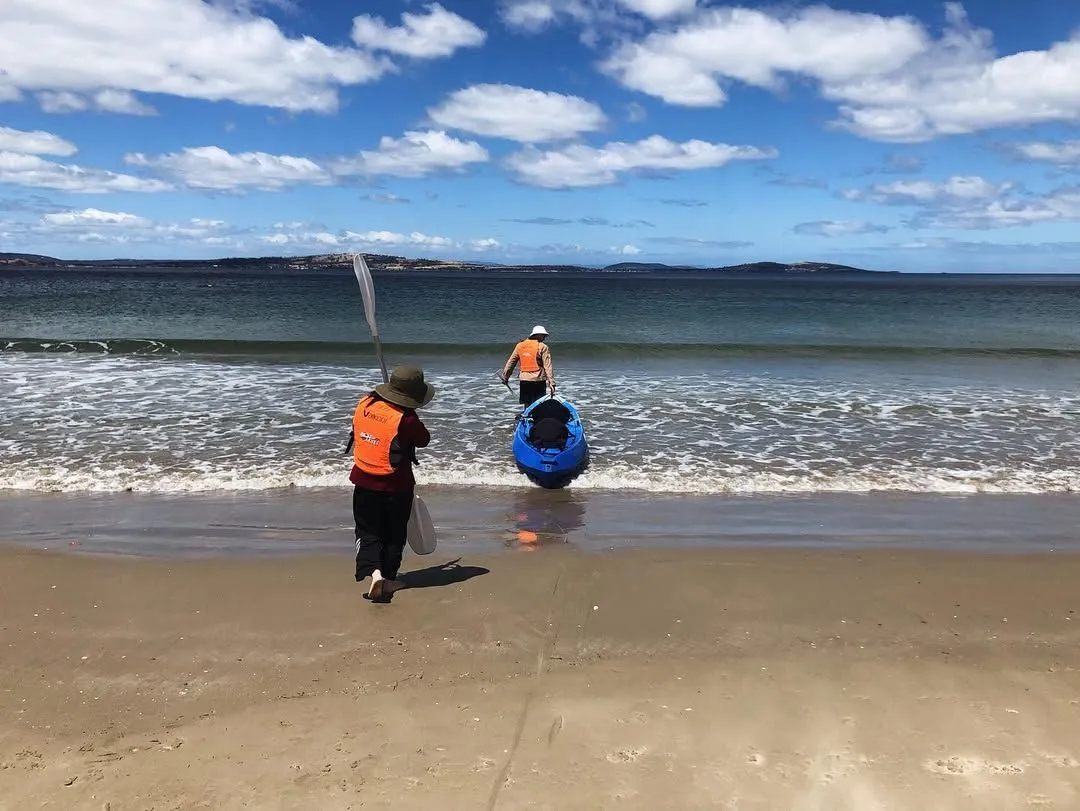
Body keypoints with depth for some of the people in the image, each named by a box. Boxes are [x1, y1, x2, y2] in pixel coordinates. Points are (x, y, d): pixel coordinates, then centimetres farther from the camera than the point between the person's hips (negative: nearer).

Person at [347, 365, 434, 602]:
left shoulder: (364, 403, -5)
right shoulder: (406, 418, -23)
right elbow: (423, 440, -7)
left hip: (364, 482, 4)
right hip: (396, 486, -4)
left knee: (368, 531, 13)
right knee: (394, 534, 15)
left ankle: (373, 570, -7)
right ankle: (388, 579, 23)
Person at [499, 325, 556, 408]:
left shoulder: (520, 345, 8)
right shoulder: (543, 347, -6)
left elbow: (511, 362, 13)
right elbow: (548, 366, -11)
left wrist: (505, 376, 23)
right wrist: (551, 382, -12)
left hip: (524, 380, 4)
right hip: (538, 381, -4)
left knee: (527, 405, 12)